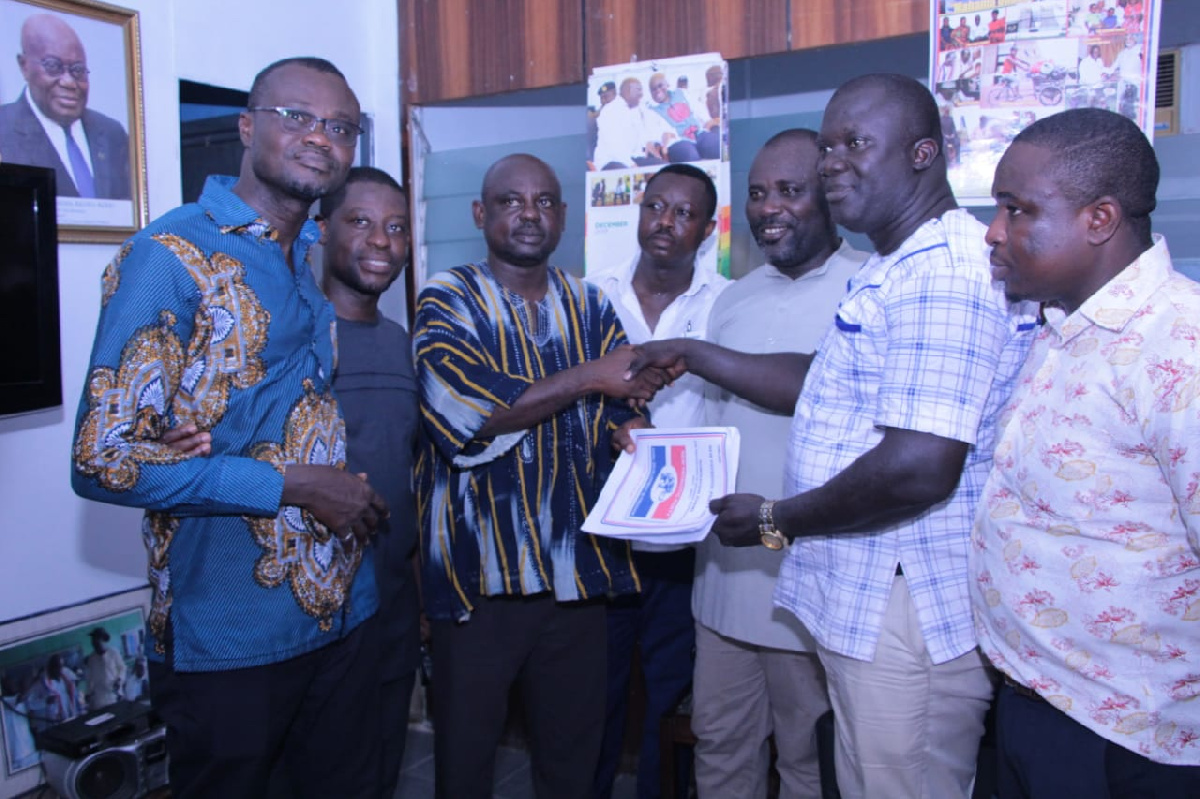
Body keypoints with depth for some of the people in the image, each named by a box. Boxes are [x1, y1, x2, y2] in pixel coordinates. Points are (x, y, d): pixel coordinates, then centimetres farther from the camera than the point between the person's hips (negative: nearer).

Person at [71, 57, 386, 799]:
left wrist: (363, 494, -2)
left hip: (346, 615, 6)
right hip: (228, 639, -6)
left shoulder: (325, 258, 8)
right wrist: (292, 487, -19)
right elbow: (103, 457, -18)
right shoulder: (170, 257, -13)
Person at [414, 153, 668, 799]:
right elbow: (463, 408, -18)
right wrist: (587, 378, -16)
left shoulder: (591, 306, 11)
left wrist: (630, 428, -20)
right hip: (477, 570, -3)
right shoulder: (446, 301, -2)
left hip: (575, 569, 4)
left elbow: (623, 405, 4)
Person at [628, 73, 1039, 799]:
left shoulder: (943, 274, -22)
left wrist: (778, 521, -15)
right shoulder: (897, 271, 14)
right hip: (867, 608, 10)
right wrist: (695, 356, 15)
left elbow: (920, 469, -29)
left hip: (908, 621, -10)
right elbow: (822, 386, 20)